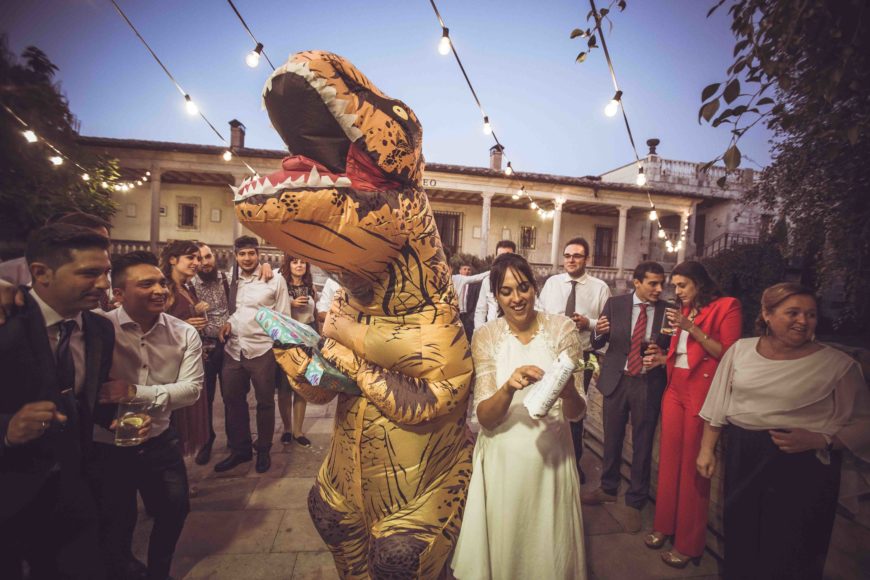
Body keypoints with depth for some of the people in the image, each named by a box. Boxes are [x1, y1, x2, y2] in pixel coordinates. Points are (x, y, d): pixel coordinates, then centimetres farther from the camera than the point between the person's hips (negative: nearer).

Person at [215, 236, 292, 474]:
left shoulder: (275, 280, -5)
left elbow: (284, 317, -4)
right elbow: (229, 310, 18)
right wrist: (227, 323, -3)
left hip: (262, 349, -4)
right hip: (233, 349, 5)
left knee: (265, 402, 10)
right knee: (233, 401, 15)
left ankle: (264, 451, 30)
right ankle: (239, 449, 35)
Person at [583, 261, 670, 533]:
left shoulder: (668, 311, -3)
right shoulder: (615, 304, -3)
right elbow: (597, 343, 0)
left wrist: (661, 354, -17)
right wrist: (599, 332, -22)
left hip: (649, 384, -1)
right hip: (617, 379, 1)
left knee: (642, 445, 10)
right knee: (612, 439, 16)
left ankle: (635, 502, 30)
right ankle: (608, 488, 38)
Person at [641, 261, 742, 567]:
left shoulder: (727, 307, -5)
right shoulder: (685, 310, 13)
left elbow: (728, 354, -13)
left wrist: (691, 328, -19)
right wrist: (664, 358, 3)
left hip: (702, 392, -6)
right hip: (675, 388, 6)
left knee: (693, 465, 2)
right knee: (669, 458, 11)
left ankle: (689, 543, 18)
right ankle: (665, 525, 26)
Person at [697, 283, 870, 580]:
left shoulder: (838, 364, -9)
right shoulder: (740, 349, 0)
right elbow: (718, 403, 7)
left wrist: (818, 440, -21)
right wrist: (706, 449, 8)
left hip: (803, 469, -3)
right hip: (741, 460, 3)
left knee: (788, 555, 13)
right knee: (739, 542, 20)